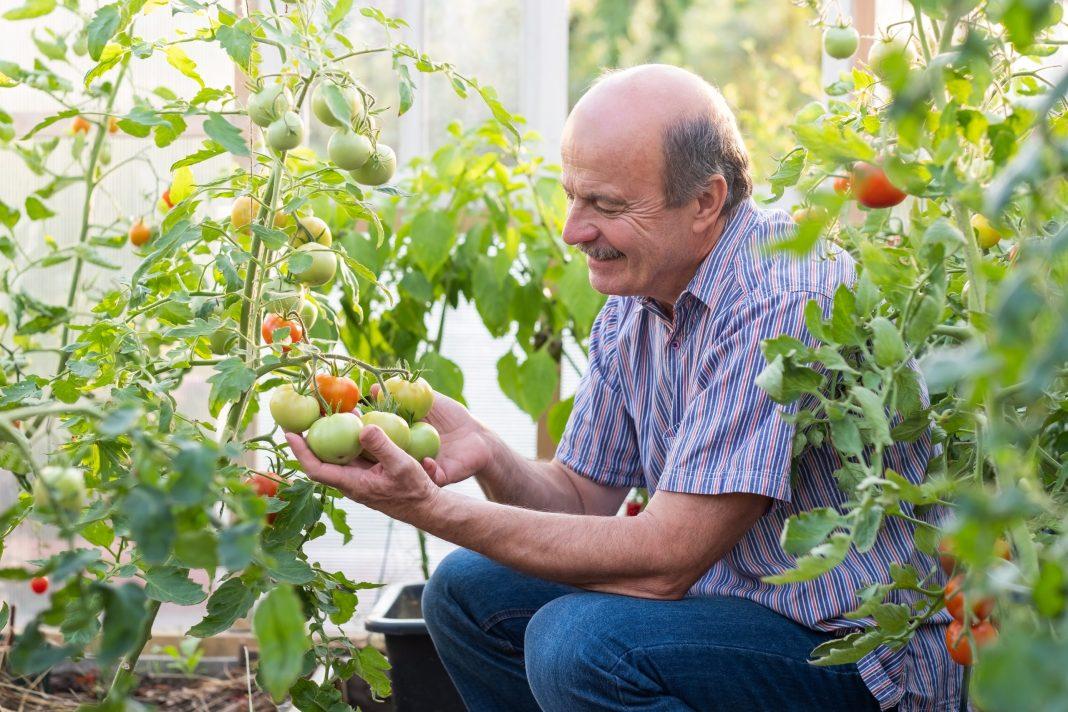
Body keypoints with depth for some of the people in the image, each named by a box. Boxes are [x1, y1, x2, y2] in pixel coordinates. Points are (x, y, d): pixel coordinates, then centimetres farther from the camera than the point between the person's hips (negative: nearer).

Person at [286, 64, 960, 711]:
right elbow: (583, 495, 7)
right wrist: (489, 455, -16)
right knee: (467, 590, 4)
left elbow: (663, 561, -28)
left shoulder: (781, 308, -25)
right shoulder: (633, 300, 4)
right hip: (733, 594, 9)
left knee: (578, 642, -28)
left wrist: (430, 508, -28)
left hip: (866, 644, -9)